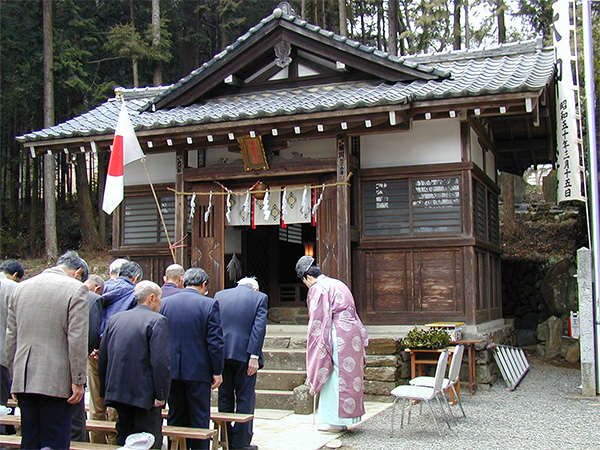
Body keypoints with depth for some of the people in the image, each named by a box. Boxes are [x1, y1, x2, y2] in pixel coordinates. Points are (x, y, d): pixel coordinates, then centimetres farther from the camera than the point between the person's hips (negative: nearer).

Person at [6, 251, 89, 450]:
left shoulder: (20, 287, 12)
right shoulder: (76, 289, -7)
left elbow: (11, 337, 15)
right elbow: (77, 339, -13)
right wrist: (78, 381, -9)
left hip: (23, 380, 6)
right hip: (55, 381, -6)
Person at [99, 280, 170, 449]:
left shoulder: (115, 319, 11)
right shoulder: (157, 321, -10)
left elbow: (102, 357, 14)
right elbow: (161, 362, -18)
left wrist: (105, 391, 21)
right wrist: (161, 396, -13)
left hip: (117, 391, 7)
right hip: (144, 394, -7)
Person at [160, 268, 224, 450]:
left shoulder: (165, 303, 3)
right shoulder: (209, 305, -8)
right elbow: (215, 341, -10)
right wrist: (217, 371, -3)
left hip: (171, 371, 4)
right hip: (198, 371, -3)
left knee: (175, 418, 14)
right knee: (199, 420, 5)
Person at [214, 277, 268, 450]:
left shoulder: (219, 295, 11)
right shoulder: (260, 297, 1)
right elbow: (259, 327, -9)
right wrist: (254, 356, -12)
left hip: (221, 354, 3)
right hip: (244, 355, -3)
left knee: (225, 397, 13)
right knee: (245, 398, 5)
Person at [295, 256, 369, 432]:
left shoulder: (318, 288, -8)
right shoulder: (338, 284, 20)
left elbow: (317, 321, -12)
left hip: (337, 336, -9)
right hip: (353, 334, 9)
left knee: (334, 378, -3)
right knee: (349, 375, 11)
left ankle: (336, 421, -1)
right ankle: (344, 419, 17)